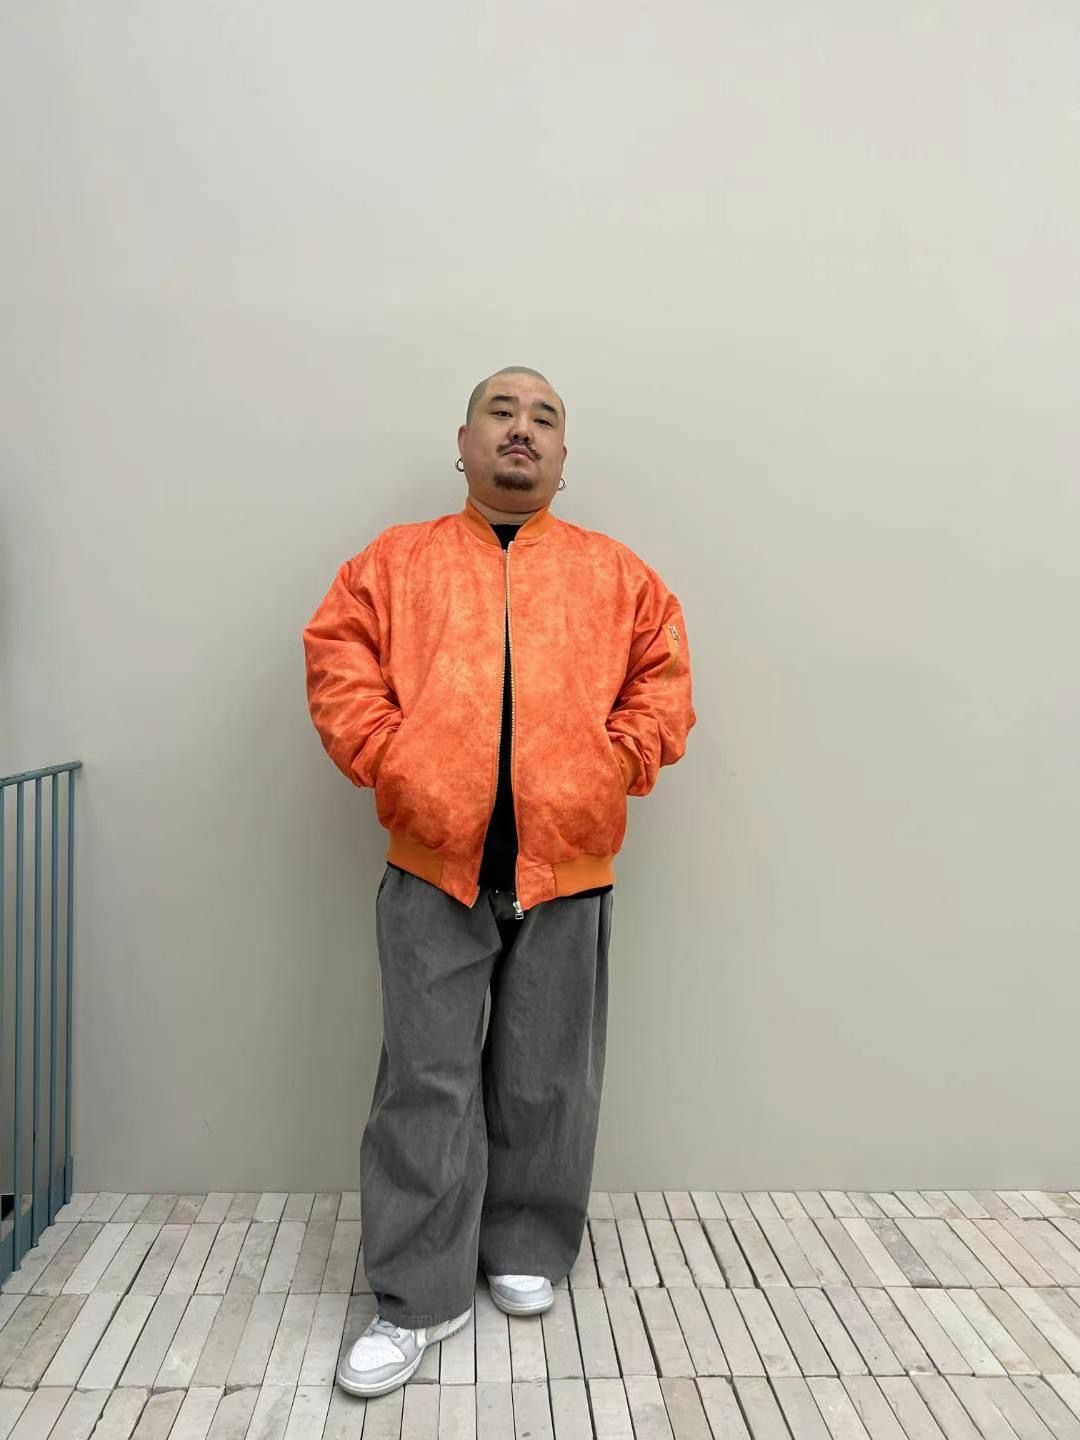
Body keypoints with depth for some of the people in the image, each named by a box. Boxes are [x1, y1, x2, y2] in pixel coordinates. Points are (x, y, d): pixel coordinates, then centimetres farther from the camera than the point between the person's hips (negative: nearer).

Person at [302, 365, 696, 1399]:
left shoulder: (616, 572, 12)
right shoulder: (394, 560, 10)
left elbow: (663, 681, 8)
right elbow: (339, 663, 3)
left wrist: (613, 765, -5)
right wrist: (387, 759, -9)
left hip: (567, 862, 1)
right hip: (432, 860, 0)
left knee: (546, 1079, 12)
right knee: (426, 1080, 4)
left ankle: (527, 1252, 34)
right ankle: (419, 1298, 19)